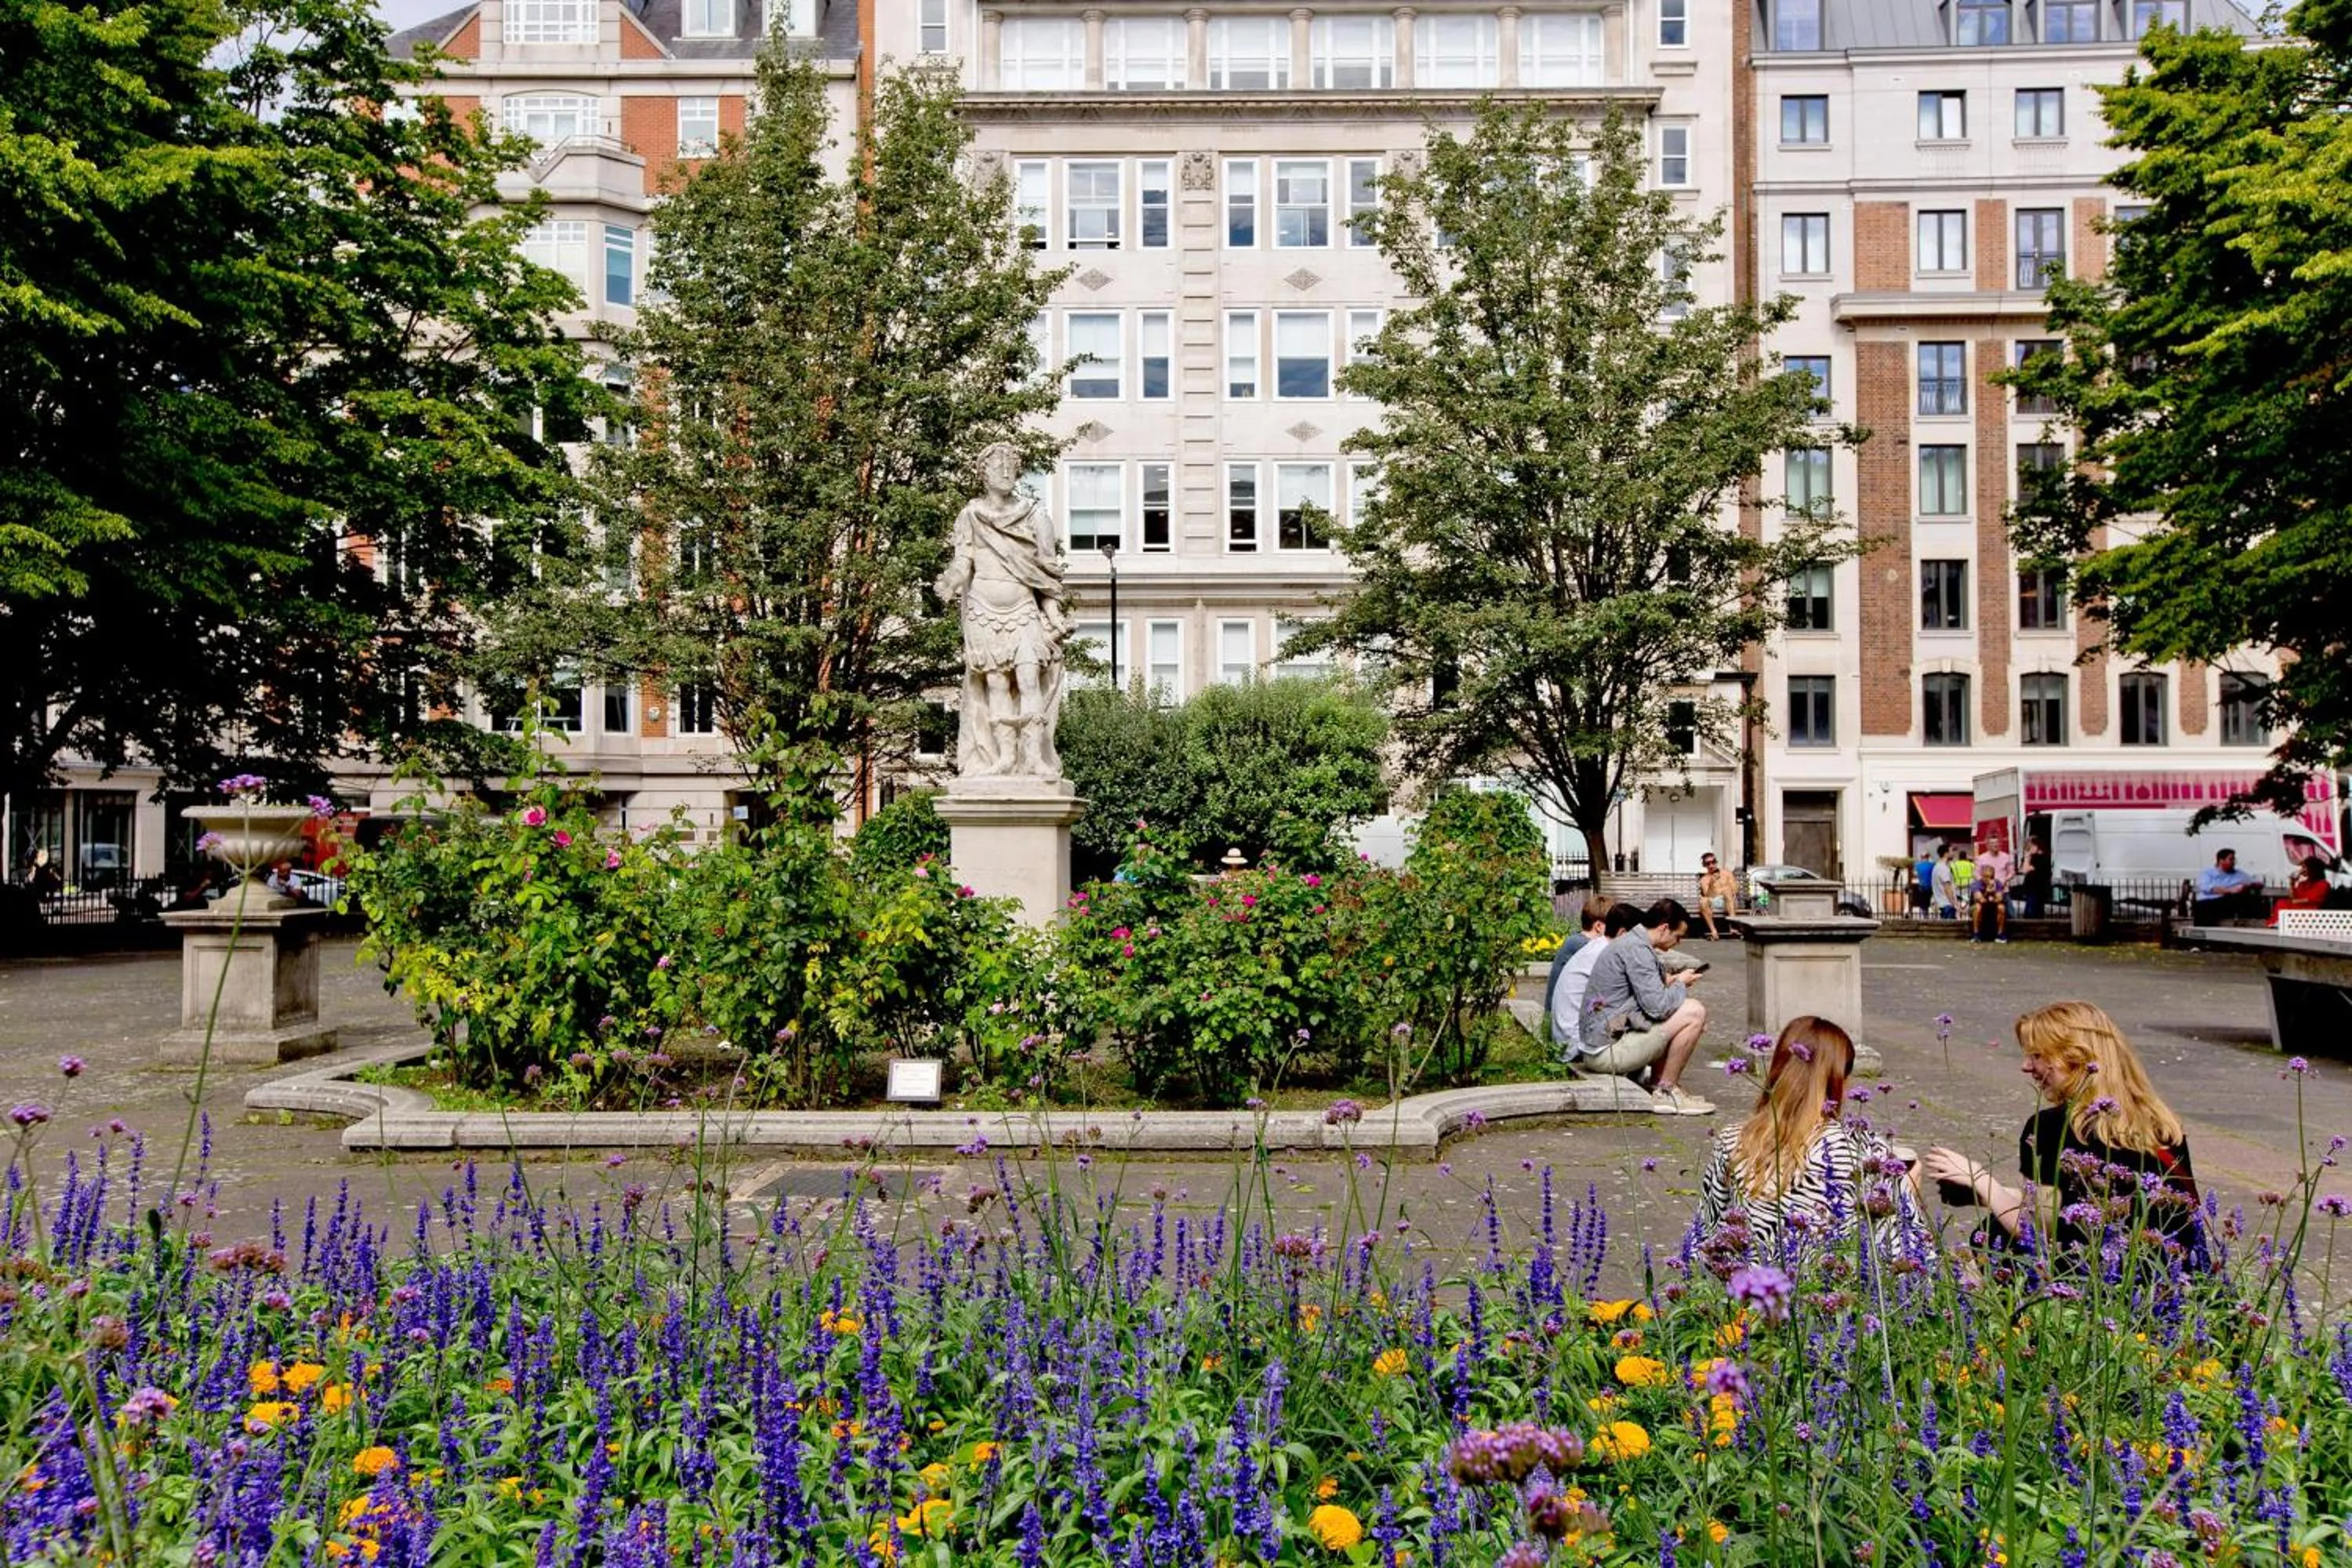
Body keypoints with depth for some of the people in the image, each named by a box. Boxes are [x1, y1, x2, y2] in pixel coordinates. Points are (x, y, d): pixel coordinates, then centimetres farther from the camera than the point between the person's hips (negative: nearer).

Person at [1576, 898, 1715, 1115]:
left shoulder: (1629, 942, 17)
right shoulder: (1637, 949, -15)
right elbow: (1657, 1006, -21)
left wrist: (1671, 983, 11)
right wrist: (1681, 984, -2)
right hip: (1608, 1052, -11)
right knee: (1694, 1011, -12)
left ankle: (1661, 1084, 13)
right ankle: (1666, 1092, -2)